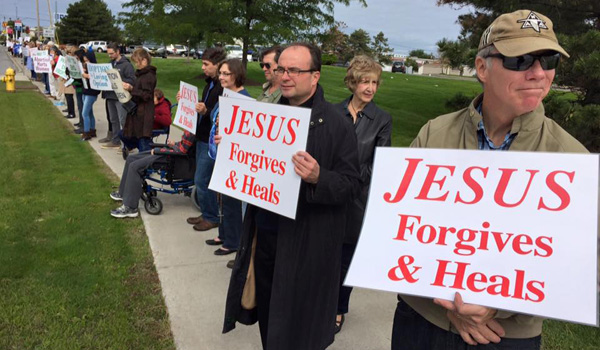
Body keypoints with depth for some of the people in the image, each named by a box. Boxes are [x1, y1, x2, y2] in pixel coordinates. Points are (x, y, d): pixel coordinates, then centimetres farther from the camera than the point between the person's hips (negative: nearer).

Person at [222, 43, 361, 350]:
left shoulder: (336, 125, -14)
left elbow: (351, 184, -15)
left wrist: (318, 178, -33)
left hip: (304, 243, -6)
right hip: (263, 233, 6)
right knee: (266, 313, 23)